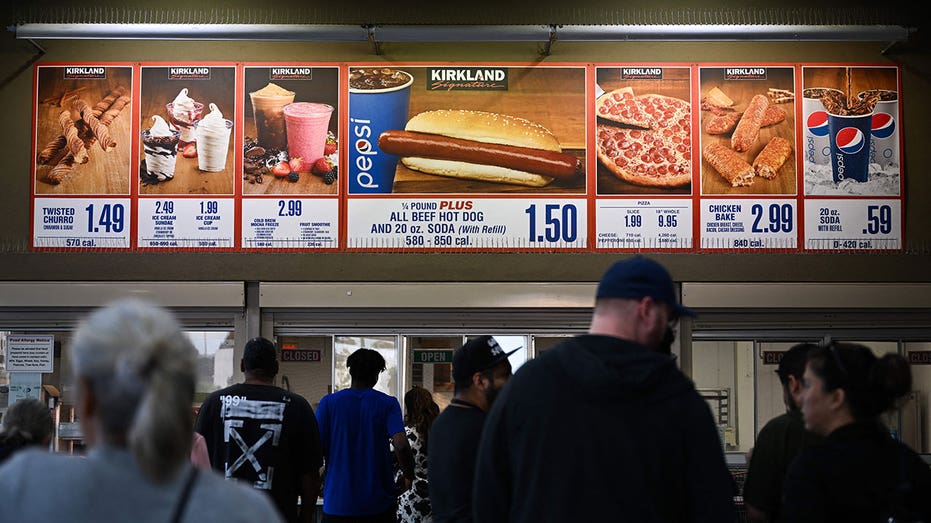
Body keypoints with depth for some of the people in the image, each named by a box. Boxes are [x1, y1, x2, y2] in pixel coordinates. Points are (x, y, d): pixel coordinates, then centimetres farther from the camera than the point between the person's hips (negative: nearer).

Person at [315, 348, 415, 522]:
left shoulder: (328, 403, -1)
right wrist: (409, 477, 1)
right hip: (379, 502, 0)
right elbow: (401, 446, -15)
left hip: (337, 503, 0)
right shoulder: (388, 404, -2)